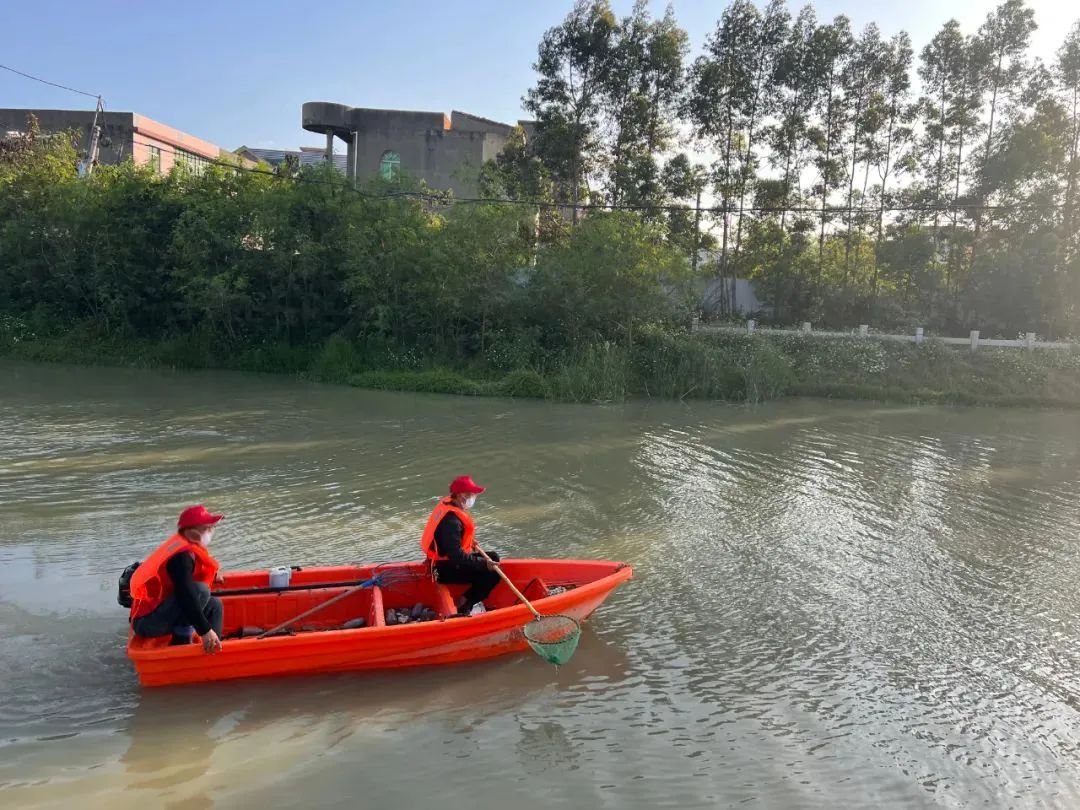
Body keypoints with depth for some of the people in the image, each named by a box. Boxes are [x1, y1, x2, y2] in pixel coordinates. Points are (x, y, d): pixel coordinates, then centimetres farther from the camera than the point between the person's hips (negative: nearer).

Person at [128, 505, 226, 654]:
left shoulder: (185, 547, 9)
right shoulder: (182, 556, -21)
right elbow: (186, 596, -30)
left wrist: (210, 576, 17)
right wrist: (205, 630, -32)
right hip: (147, 623, -11)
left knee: (214, 605, 12)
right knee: (201, 590, -28)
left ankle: (212, 652, 4)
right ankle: (180, 643, -16)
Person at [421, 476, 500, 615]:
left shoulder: (448, 505, 3)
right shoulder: (452, 521, -29)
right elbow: (457, 556, -31)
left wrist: (469, 541, 9)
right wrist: (484, 564, -27)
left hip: (446, 560, 10)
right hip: (446, 570, -10)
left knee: (493, 557, 13)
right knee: (493, 573, -16)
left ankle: (470, 600, 9)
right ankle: (464, 606, -4)